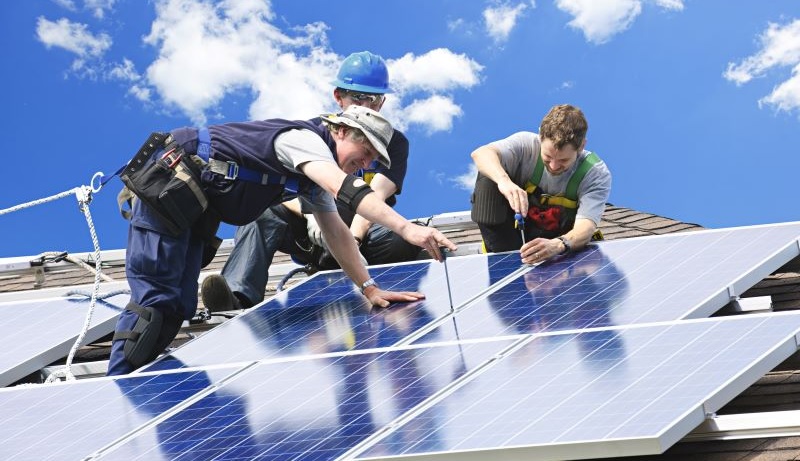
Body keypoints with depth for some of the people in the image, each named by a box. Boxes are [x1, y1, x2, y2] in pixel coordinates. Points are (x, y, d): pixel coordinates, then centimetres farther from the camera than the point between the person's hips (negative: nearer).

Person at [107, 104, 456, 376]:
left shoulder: (318, 172, 13)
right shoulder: (305, 139, -18)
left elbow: (336, 233, 15)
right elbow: (348, 189, -34)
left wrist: (370, 289, 7)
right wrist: (408, 229, -43)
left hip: (192, 209, 10)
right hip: (167, 185, -10)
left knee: (178, 307, 4)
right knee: (155, 299, -13)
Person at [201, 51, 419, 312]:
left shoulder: (394, 143, 5)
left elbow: (376, 196, -13)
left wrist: (352, 239, -33)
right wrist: (310, 213, -29)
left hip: (363, 232, -1)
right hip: (313, 237, 1)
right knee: (263, 212, -29)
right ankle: (238, 298, -50)